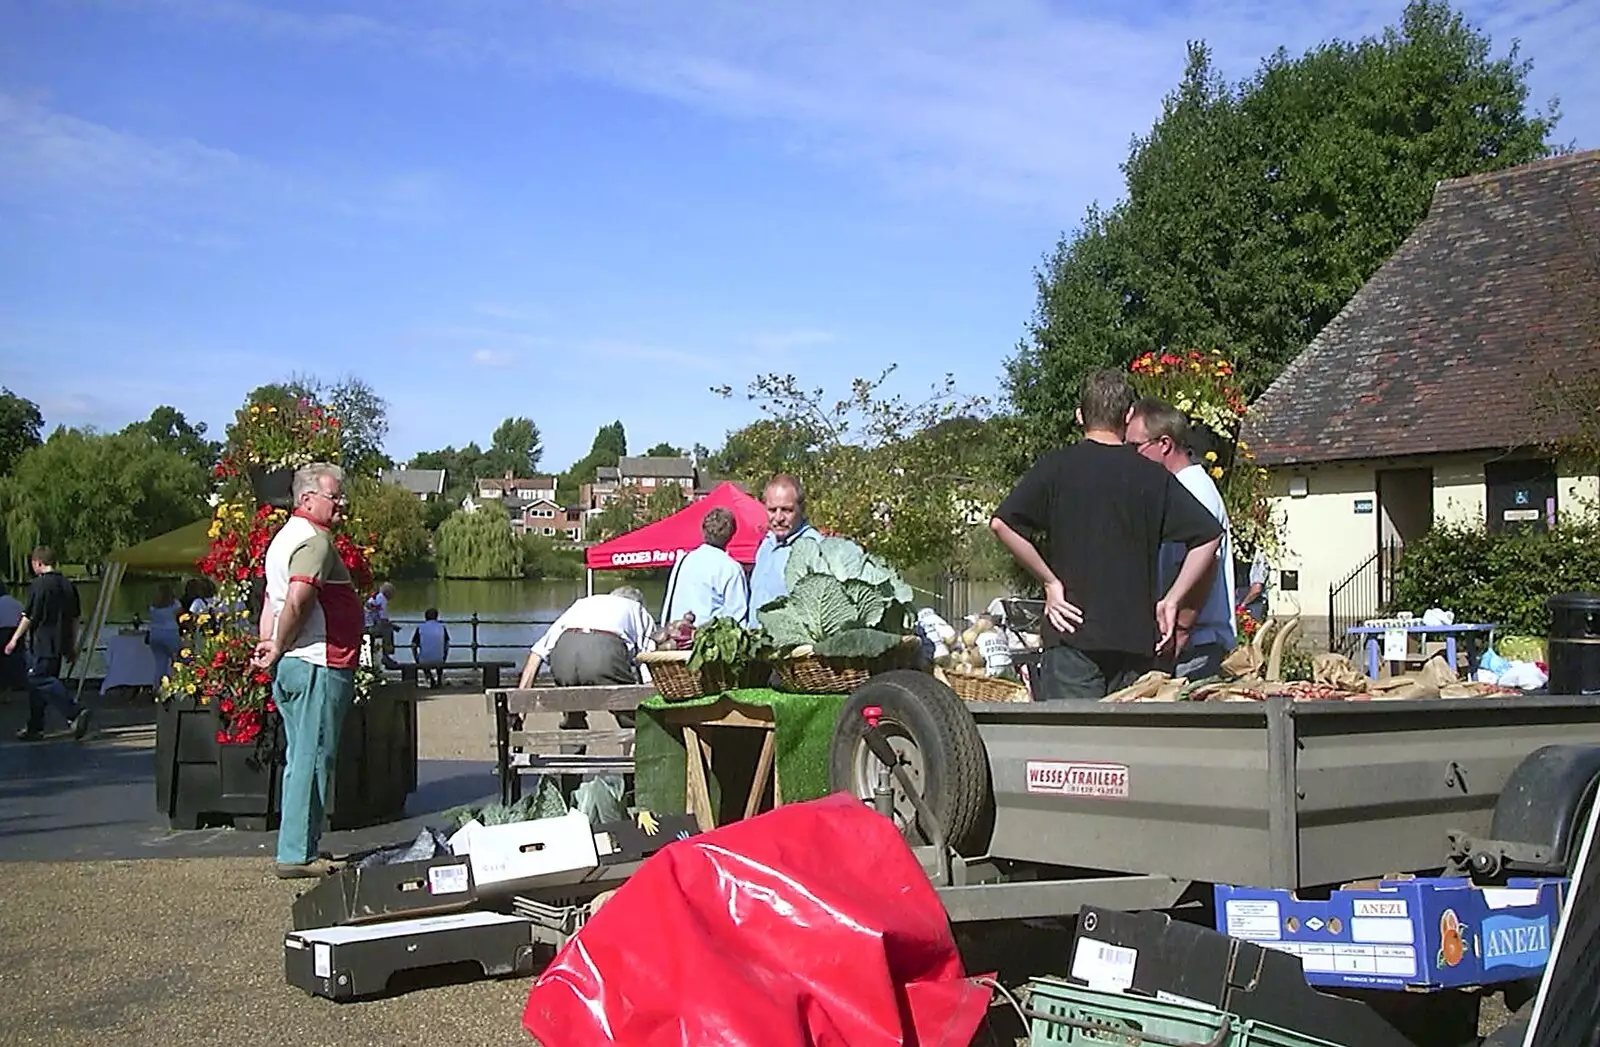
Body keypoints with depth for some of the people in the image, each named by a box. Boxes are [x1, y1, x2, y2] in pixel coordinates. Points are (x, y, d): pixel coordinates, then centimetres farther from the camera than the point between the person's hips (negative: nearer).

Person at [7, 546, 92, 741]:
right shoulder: (68, 585, 11)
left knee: (40, 681, -9)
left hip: (42, 644, -8)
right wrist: (72, 646, 21)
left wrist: (15, 639, -1)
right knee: (42, 681, 14)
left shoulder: (39, 584, -12)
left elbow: (29, 617, -11)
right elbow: (75, 618, 15)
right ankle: (35, 728, 18)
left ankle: (76, 712, -23)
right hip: (59, 644, 8)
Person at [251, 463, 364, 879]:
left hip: (292, 666, 11)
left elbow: (273, 597, 19)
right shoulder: (316, 540, -14)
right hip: (318, 665, -11)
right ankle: (297, 855, -2)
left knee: (301, 760, 15)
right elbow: (297, 601, -26)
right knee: (312, 761, -5)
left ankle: (296, 849, 22)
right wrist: (279, 649, -14)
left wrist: (269, 645, 11)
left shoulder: (287, 535, 20)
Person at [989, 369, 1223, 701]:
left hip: (1073, 636, -2)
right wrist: (1170, 601, 5)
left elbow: (1001, 524, -11)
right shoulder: (1153, 475, 5)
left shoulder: (1055, 467, 0)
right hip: (1137, 637, 2)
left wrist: (1050, 581, -3)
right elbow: (1209, 535, 2)